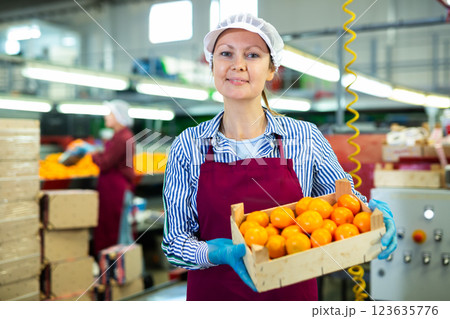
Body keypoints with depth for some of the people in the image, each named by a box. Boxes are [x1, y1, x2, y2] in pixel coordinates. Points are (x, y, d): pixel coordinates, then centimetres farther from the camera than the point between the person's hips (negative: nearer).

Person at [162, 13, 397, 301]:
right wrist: (216, 253, -25)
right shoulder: (188, 146, -7)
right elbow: (175, 242, -5)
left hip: (291, 289, 1)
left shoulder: (306, 139, -7)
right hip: (214, 291, 0)